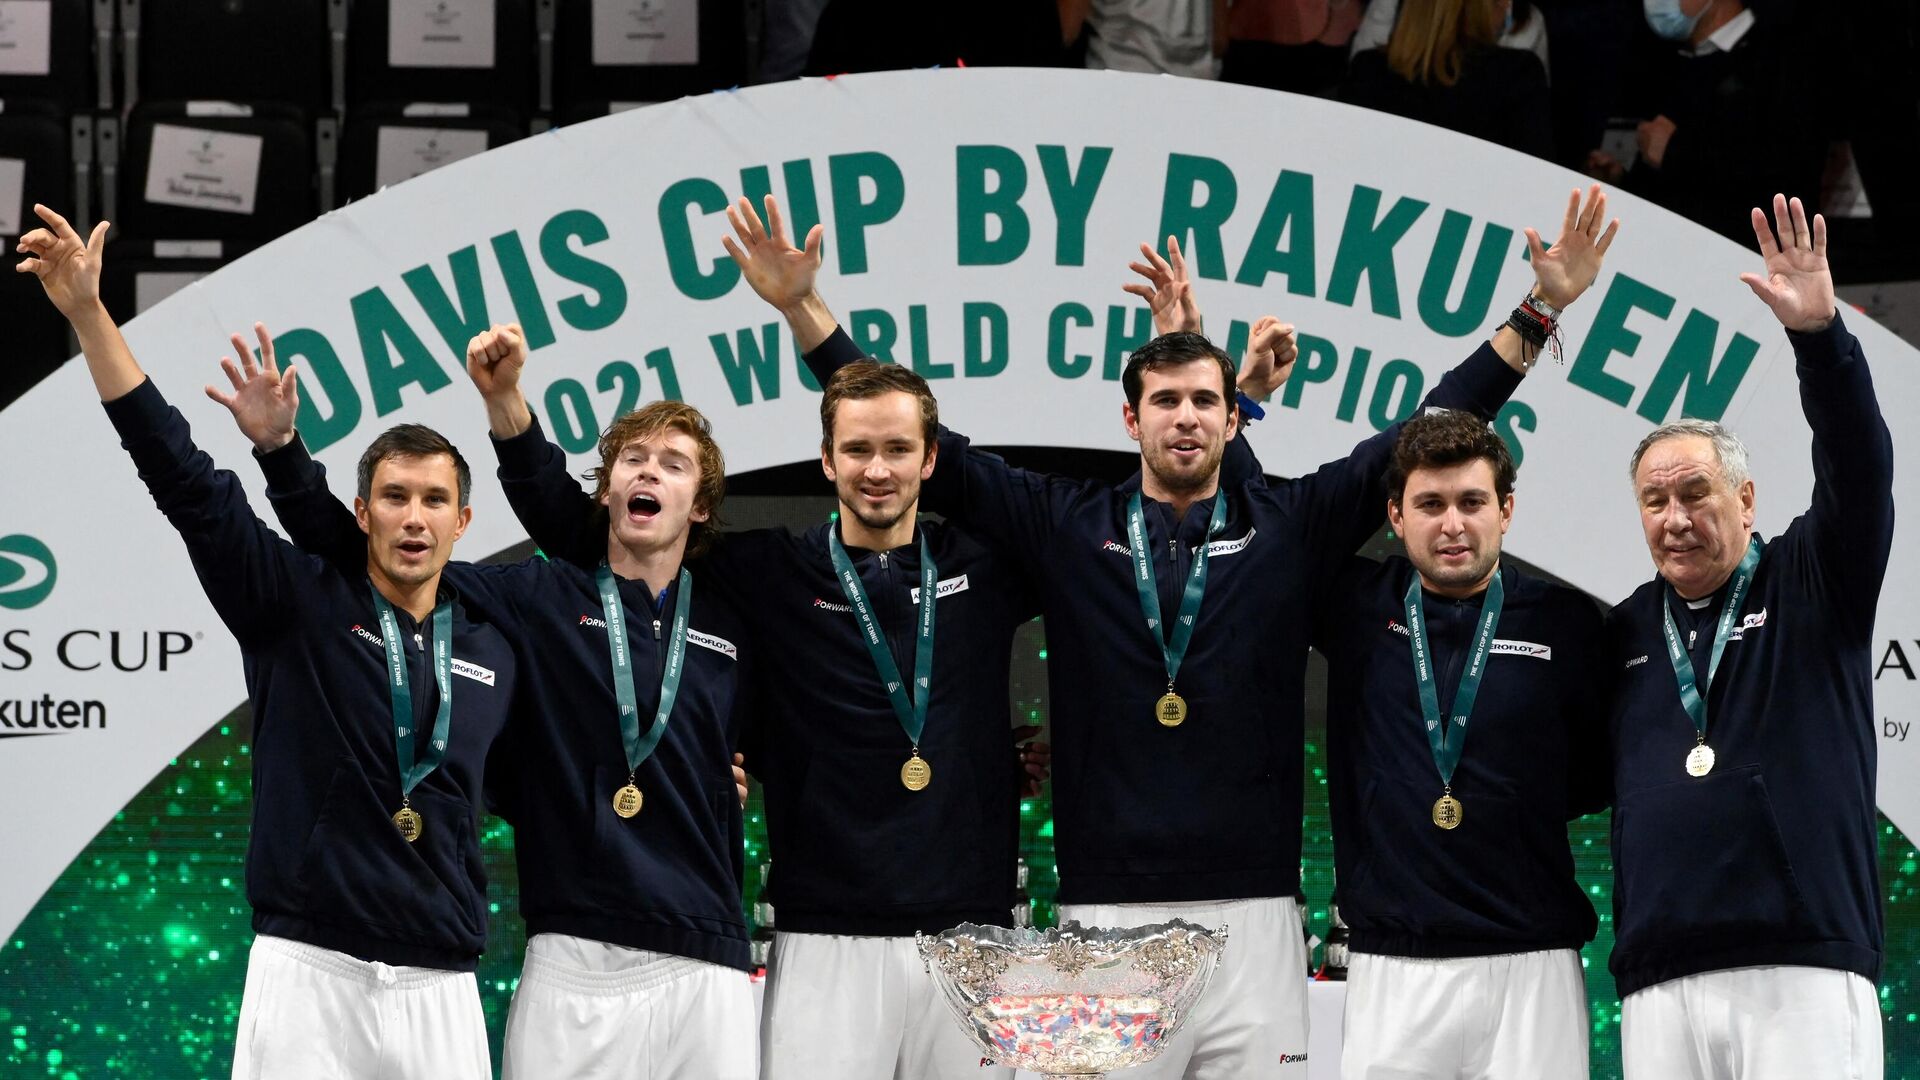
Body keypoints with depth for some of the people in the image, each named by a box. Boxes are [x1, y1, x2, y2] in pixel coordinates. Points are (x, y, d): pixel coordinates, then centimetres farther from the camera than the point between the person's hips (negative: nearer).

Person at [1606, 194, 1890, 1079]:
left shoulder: (1811, 587, 8)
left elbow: (1858, 473, -6)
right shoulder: (1625, 631, 19)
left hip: (1805, 977, -3)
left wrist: (1819, 336, -23)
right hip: (1660, 989, 3)